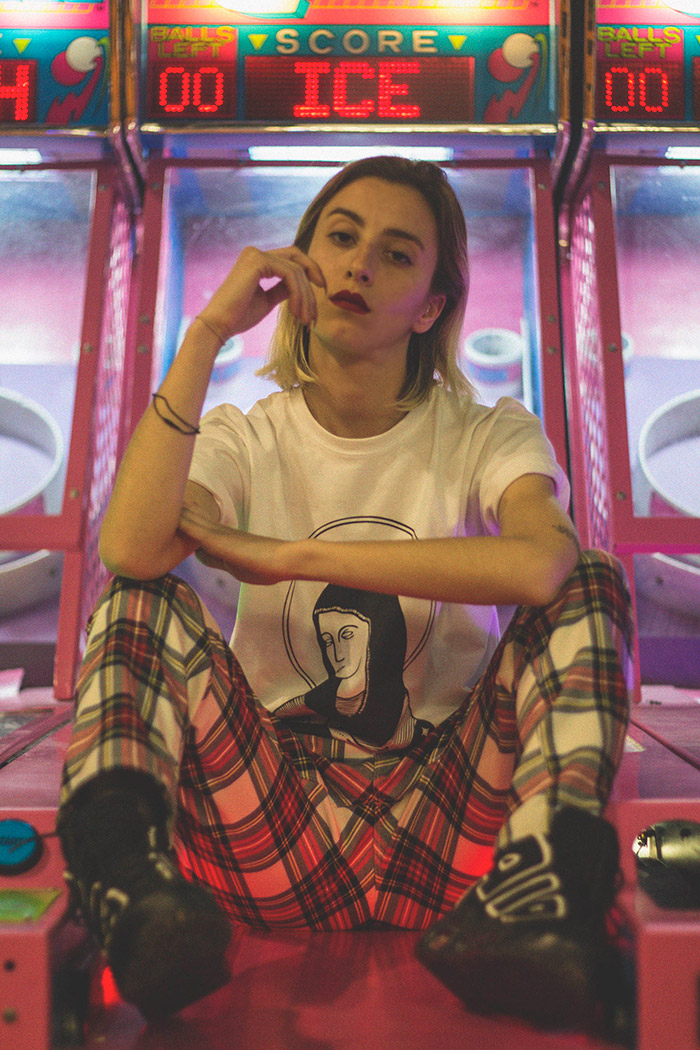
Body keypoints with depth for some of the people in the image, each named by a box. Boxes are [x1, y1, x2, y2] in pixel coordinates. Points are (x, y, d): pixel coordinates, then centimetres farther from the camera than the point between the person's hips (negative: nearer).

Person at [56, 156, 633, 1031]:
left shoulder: (489, 436, 2)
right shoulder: (245, 439, 5)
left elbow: (541, 565, -23)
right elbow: (129, 549, -18)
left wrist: (289, 556, -20)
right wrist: (207, 331, -14)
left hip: (439, 814, 0)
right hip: (279, 820, 1)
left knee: (591, 582, -17)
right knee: (140, 596, -16)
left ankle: (544, 886, -33)